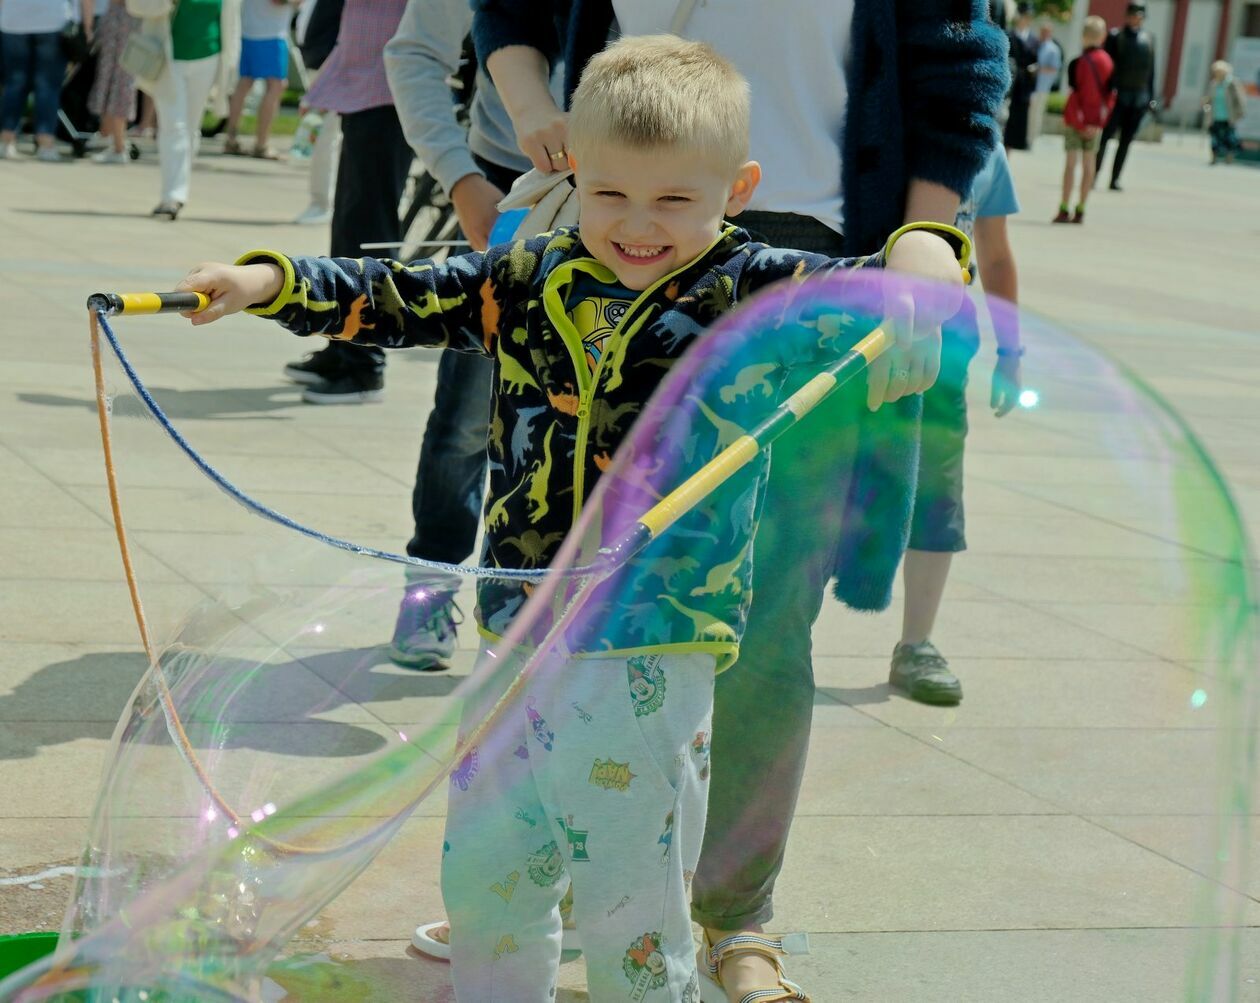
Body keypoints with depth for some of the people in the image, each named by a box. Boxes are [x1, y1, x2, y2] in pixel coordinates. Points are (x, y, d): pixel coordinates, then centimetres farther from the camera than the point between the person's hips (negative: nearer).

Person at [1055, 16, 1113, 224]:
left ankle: (1064, 209, -4)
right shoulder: (1108, 62, 2)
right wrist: (1102, 121, 4)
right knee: (1088, 163, 8)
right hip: (1096, 120, 4)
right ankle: (1080, 211, 10)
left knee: (1071, 162, -2)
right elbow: (1111, 93, 3)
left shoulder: (1077, 64, -13)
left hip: (1076, 120, -4)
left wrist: (1078, 124, -9)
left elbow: (1075, 95, -14)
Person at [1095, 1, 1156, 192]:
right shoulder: (1116, 36, -2)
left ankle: (1115, 179, 9)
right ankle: (1094, 174, 0)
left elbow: (1151, 69, 13)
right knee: (1105, 136, -4)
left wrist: (1151, 97, 11)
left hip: (1139, 97, 4)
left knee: (1126, 140, 5)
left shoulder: (1149, 38, 9)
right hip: (1118, 95, -4)